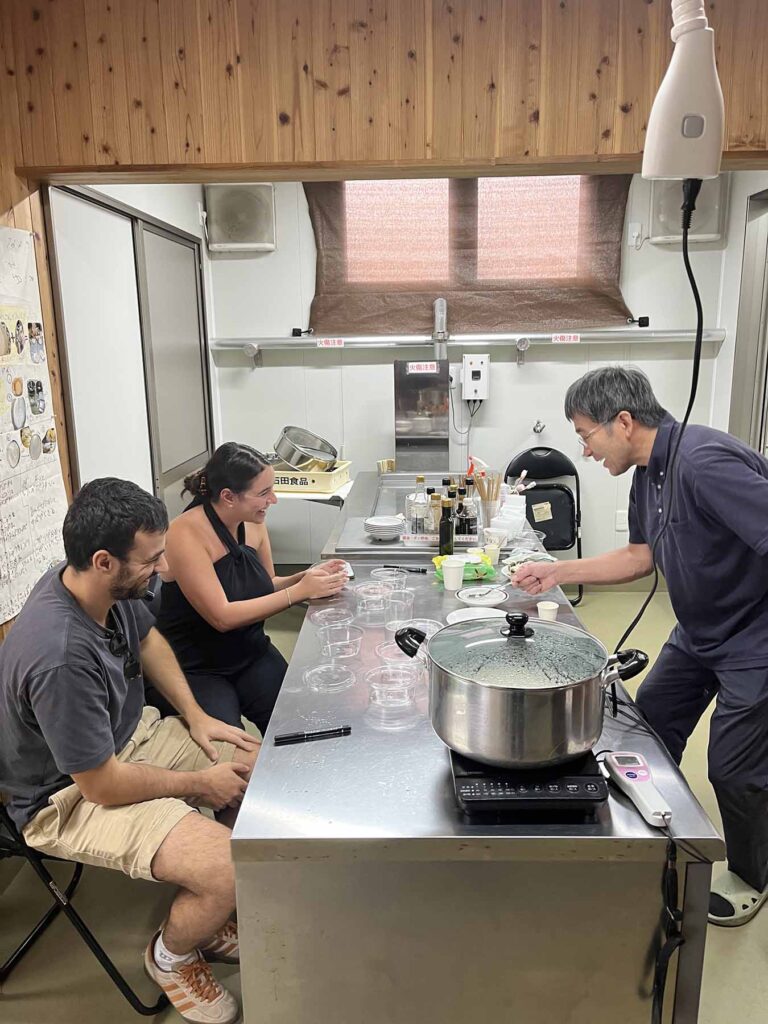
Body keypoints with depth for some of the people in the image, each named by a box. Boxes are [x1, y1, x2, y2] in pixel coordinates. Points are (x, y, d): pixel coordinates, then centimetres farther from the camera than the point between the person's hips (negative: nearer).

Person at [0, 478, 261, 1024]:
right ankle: (172, 955, 12)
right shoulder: (60, 658, -37)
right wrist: (199, 782, -13)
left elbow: (148, 639, 11)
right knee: (230, 873, -24)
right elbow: (101, 785, -26)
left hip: (130, 734, 9)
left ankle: (210, 916, 24)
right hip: (71, 795, -8)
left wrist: (195, 716, 2)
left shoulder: (107, 587, -12)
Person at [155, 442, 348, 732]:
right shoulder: (186, 534, -21)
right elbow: (223, 616, -24)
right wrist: (300, 591, -25)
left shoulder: (254, 523, -2)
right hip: (196, 669, -5)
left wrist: (306, 577, -9)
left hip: (251, 654, 5)